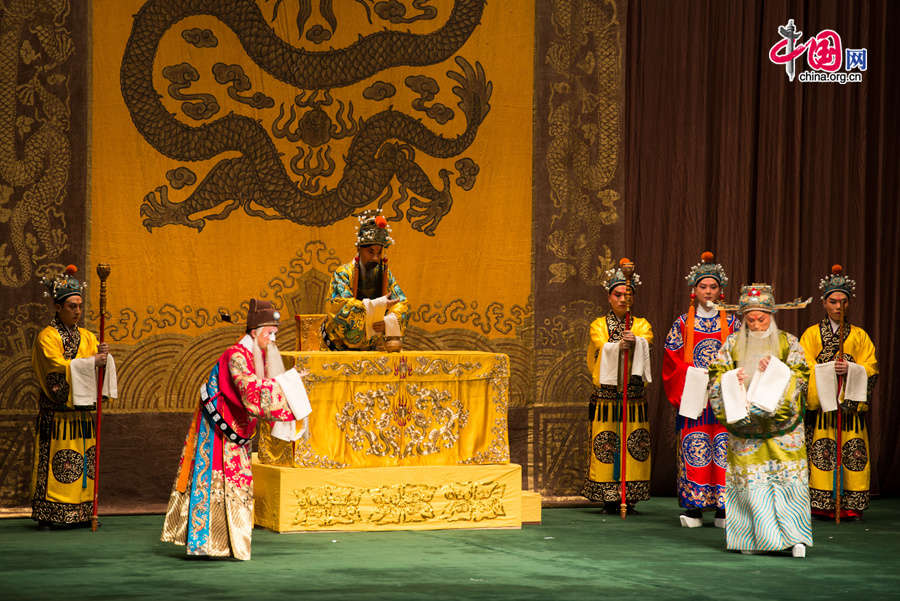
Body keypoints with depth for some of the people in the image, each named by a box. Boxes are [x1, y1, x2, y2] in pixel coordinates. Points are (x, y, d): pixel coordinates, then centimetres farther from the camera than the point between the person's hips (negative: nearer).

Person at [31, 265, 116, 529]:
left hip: (82, 411, 6)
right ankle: (46, 516, -6)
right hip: (56, 413, -5)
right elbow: (58, 367, -16)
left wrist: (103, 355, -20)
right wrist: (92, 361, -19)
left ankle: (81, 513, 6)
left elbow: (101, 362, 3)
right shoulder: (46, 337, -2)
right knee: (54, 463, -8)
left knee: (84, 463, 2)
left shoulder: (87, 336, 15)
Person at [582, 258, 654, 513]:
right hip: (606, 394, -1)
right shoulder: (599, 325, 9)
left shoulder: (641, 325, 11)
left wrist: (635, 341, -35)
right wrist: (619, 346, -33)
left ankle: (629, 497, 3)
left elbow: (647, 340, -12)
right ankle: (608, 499, -1)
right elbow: (603, 347, -12)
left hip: (634, 395, 1)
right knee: (605, 444, -5)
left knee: (634, 446, -3)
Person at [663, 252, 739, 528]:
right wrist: (694, 376, -10)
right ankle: (694, 508, -1)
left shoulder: (732, 323, 10)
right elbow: (672, 360, 4)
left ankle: (723, 508, 0)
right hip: (692, 396, 0)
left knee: (724, 448, -5)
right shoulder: (682, 323, 8)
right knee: (693, 447, -6)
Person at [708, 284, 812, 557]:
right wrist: (733, 378, -12)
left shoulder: (788, 343, 7)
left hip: (781, 422, -1)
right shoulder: (732, 344, 11)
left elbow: (800, 377, 2)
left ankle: (794, 537, -8)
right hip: (744, 421, 1)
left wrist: (775, 371, -13)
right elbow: (716, 376, 7)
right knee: (749, 478, -4)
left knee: (788, 476, -9)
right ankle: (753, 537, 1)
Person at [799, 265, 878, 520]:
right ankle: (822, 506, -6)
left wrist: (850, 369, -11)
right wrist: (830, 368, -12)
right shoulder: (812, 334, 11)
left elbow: (870, 368, 7)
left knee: (853, 451, -5)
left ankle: (851, 506, -2)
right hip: (821, 402, -1)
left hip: (851, 402, 1)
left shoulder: (859, 336, 14)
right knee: (821, 450, -9)